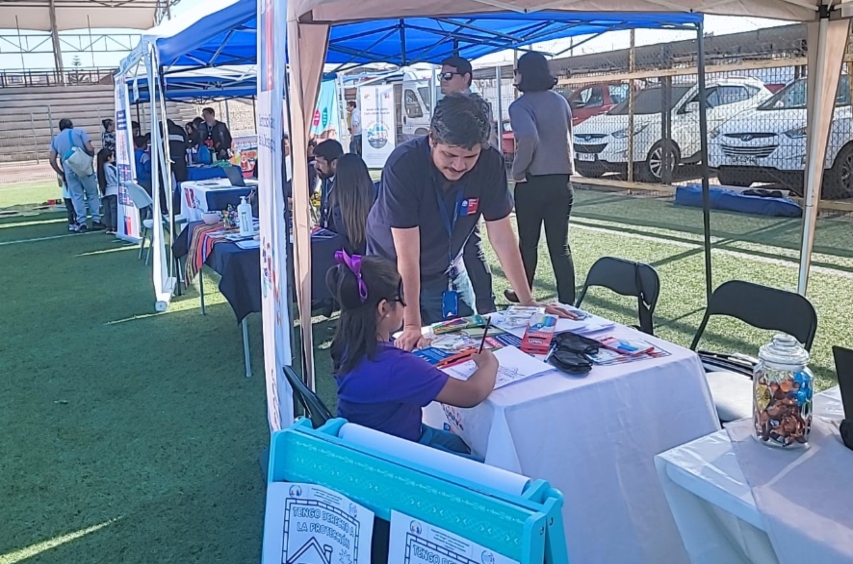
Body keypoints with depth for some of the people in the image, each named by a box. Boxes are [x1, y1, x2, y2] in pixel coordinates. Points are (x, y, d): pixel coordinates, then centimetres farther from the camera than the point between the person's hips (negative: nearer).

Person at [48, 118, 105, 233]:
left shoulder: (55, 139, 16)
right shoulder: (79, 132, 8)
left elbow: (52, 160, 9)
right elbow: (90, 149, -5)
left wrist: (62, 174, 17)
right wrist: (90, 160, 12)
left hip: (69, 170, 2)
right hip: (85, 167, -2)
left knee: (77, 196, 8)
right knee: (92, 194, 7)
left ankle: (81, 223, 3)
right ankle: (96, 221, 5)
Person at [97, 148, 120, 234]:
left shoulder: (102, 167, 9)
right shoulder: (111, 167, -11)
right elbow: (117, 179, -9)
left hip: (106, 192, 7)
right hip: (114, 192, -7)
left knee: (107, 211, 7)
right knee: (114, 210, -6)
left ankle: (109, 227, 8)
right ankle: (114, 228, -9)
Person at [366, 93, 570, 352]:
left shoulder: (490, 163, -21)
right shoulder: (402, 165, -31)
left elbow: (501, 237, -13)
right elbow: (407, 254, -30)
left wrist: (528, 302, -13)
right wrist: (412, 324, -30)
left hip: (447, 271, 3)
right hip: (393, 270, -3)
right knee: (402, 348, -2)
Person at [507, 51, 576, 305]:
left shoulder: (520, 105, -11)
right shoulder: (561, 101, 10)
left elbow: (529, 138, -27)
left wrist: (518, 171, -14)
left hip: (532, 183, -5)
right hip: (561, 181, 5)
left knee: (528, 243, 11)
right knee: (560, 245, 6)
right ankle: (567, 303, 5)